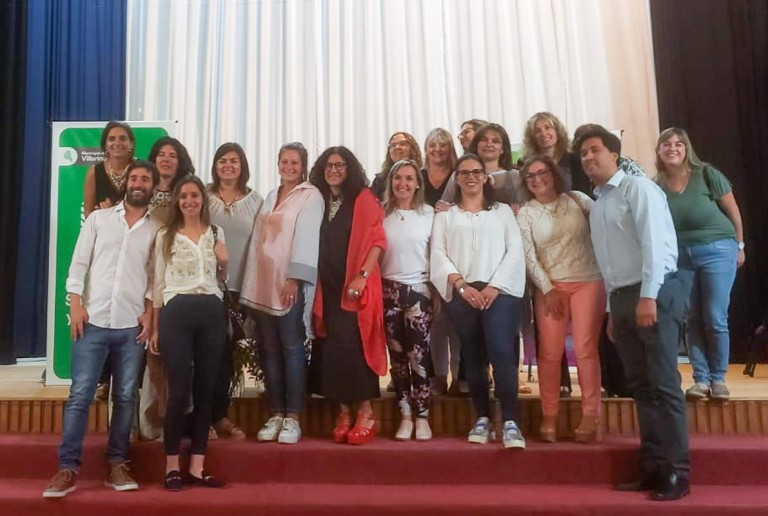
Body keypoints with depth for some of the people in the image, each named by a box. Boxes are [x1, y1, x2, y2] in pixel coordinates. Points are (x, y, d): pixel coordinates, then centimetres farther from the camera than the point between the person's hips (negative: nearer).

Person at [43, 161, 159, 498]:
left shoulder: (157, 229, 8)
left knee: (125, 397, 5)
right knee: (80, 395, -2)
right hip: (93, 321, -1)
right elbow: (78, 264, 3)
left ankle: (116, 464, 15)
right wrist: (76, 303, -6)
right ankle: (68, 468, 5)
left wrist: (150, 312, -3)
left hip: (132, 325, 1)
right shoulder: (98, 218, 7)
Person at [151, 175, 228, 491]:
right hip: (177, 312, -2)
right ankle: (172, 467, 9)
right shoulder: (165, 236, 9)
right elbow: (159, 282, 8)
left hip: (212, 312, 2)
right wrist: (155, 327, 5)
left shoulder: (216, 234, 13)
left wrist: (224, 263, 0)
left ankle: (197, 466, 12)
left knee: (205, 389, 5)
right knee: (179, 390, -4)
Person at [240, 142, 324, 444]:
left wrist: (294, 279, -20)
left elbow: (306, 238, -11)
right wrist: (251, 283, 11)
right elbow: (258, 239, 16)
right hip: (264, 283, 6)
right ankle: (276, 414, 14)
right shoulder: (271, 197, 20)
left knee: (292, 348, -4)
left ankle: (293, 418, 3)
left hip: (291, 282, -6)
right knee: (270, 349, 6)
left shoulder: (311, 196, 0)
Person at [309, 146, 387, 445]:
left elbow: (377, 239, -8)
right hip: (327, 287, 5)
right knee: (331, 348, 3)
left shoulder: (363, 199, -1)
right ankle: (343, 412, 13)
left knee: (351, 346, -11)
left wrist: (362, 275, -17)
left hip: (355, 286, -5)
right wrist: (314, 283, 3)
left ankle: (365, 411, 1)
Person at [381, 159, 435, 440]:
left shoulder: (429, 213, 2)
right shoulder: (382, 214, 6)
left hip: (419, 289, -2)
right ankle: (405, 416, 17)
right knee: (397, 355, 6)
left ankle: (422, 417, 7)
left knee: (419, 354, -6)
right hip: (389, 289, 2)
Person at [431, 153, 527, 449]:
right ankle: (482, 418, 15)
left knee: (501, 352, -15)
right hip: (461, 293, 1)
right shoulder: (445, 216, 16)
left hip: (499, 290, -1)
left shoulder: (503, 211, 16)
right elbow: (438, 254, 4)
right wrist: (461, 284, -11)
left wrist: (494, 286, -9)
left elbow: (515, 251, 4)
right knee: (473, 357, 5)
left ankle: (510, 422, -13)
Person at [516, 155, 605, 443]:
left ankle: (590, 416, -1)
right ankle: (549, 417, 6)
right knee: (549, 352, -3)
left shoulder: (578, 200, 6)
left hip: (588, 281, 0)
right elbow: (528, 256, -1)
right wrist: (547, 289, -7)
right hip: (549, 287, 0)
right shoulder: (525, 214, 5)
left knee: (585, 348, -6)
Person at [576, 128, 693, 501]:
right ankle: (652, 466, 15)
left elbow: (654, 242, -13)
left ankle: (676, 472, 4)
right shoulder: (596, 204, 18)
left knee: (663, 384, -4)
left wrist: (648, 295, -20)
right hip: (621, 299, 7)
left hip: (654, 293, -7)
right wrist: (612, 310, 13)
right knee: (640, 386, 8)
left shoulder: (638, 188, -2)